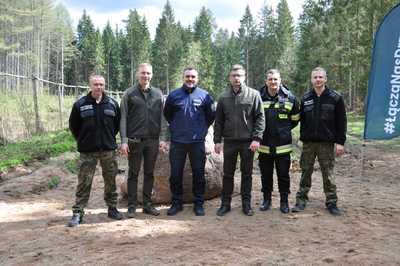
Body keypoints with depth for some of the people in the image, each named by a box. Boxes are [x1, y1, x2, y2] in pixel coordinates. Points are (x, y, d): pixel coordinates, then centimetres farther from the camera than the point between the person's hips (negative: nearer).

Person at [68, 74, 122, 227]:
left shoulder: (112, 104, 3)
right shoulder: (80, 104, -2)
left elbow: (118, 124, 14)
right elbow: (73, 126, 7)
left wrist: (109, 138, 12)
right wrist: (83, 141, 8)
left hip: (108, 150, 2)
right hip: (87, 151, -2)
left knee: (110, 181, 10)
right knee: (84, 182, 0)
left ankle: (112, 208, 24)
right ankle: (77, 213, 8)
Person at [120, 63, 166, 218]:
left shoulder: (158, 94, 7)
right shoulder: (129, 94, -1)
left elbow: (162, 118, 7)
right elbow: (123, 118, -4)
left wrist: (162, 138, 1)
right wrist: (124, 141, -10)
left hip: (153, 141, 3)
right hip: (134, 140, -2)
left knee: (149, 173, 11)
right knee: (133, 174, 6)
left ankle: (148, 204, 22)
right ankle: (132, 206, 14)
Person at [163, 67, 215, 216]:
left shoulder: (204, 96, 0)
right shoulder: (173, 95, 3)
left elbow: (211, 116, 10)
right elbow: (167, 114, 16)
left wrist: (202, 128, 5)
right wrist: (175, 127, 12)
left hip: (197, 142, -1)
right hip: (177, 141, 1)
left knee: (198, 174, 5)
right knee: (175, 174, 5)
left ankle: (198, 203, 17)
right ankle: (176, 203, 19)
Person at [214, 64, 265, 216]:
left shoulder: (254, 95, -1)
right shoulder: (223, 97, 6)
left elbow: (260, 118, -4)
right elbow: (218, 120, 8)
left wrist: (257, 138, -12)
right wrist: (217, 140, 2)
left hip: (248, 141, -2)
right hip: (229, 141, 2)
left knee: (247, 174, 8)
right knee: (228, 174, 9)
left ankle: (246, 203, 19)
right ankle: (225, 203, 19)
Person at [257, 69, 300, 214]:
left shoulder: (289, 98, -2)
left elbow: (295, 119, 10)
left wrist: (284, 130, 8)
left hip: (283, 145, -1)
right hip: (264, 145, 1)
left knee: (283, 175, 7)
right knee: (266, 174, 12)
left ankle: (284, 201, 20)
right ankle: (266, 199, 26)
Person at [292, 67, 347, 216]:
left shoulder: (335, 98, -1)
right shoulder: (305, 98, 7)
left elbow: (341, 122, -2)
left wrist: (340, 142, -7)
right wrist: (302, 137, 5)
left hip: (327, 142, -2)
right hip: (308, 142, 2)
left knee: (328, 174, 4)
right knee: (306, 172, 8)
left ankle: (331, 202, 15)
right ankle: (301, 200, 16)